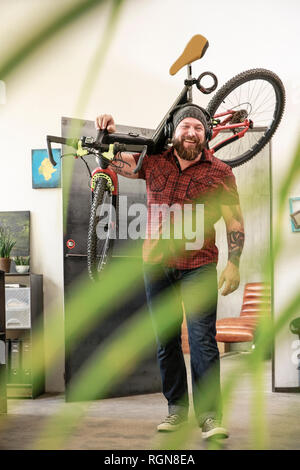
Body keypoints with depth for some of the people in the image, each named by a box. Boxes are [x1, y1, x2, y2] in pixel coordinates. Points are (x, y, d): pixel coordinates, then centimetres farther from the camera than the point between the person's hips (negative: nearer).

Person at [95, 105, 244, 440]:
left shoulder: (219, 173, -1)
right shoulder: (154, 162, 5)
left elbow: (235, 221, 0)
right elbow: (115, 161, 16)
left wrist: (234, 263, -8)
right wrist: (107, 135, -2)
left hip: (198, 267, -3)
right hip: (157, 265, 3)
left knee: (203, 340, -9)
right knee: (166, 340, 9)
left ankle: (209, 415, -1)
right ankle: (177, 407, 23)